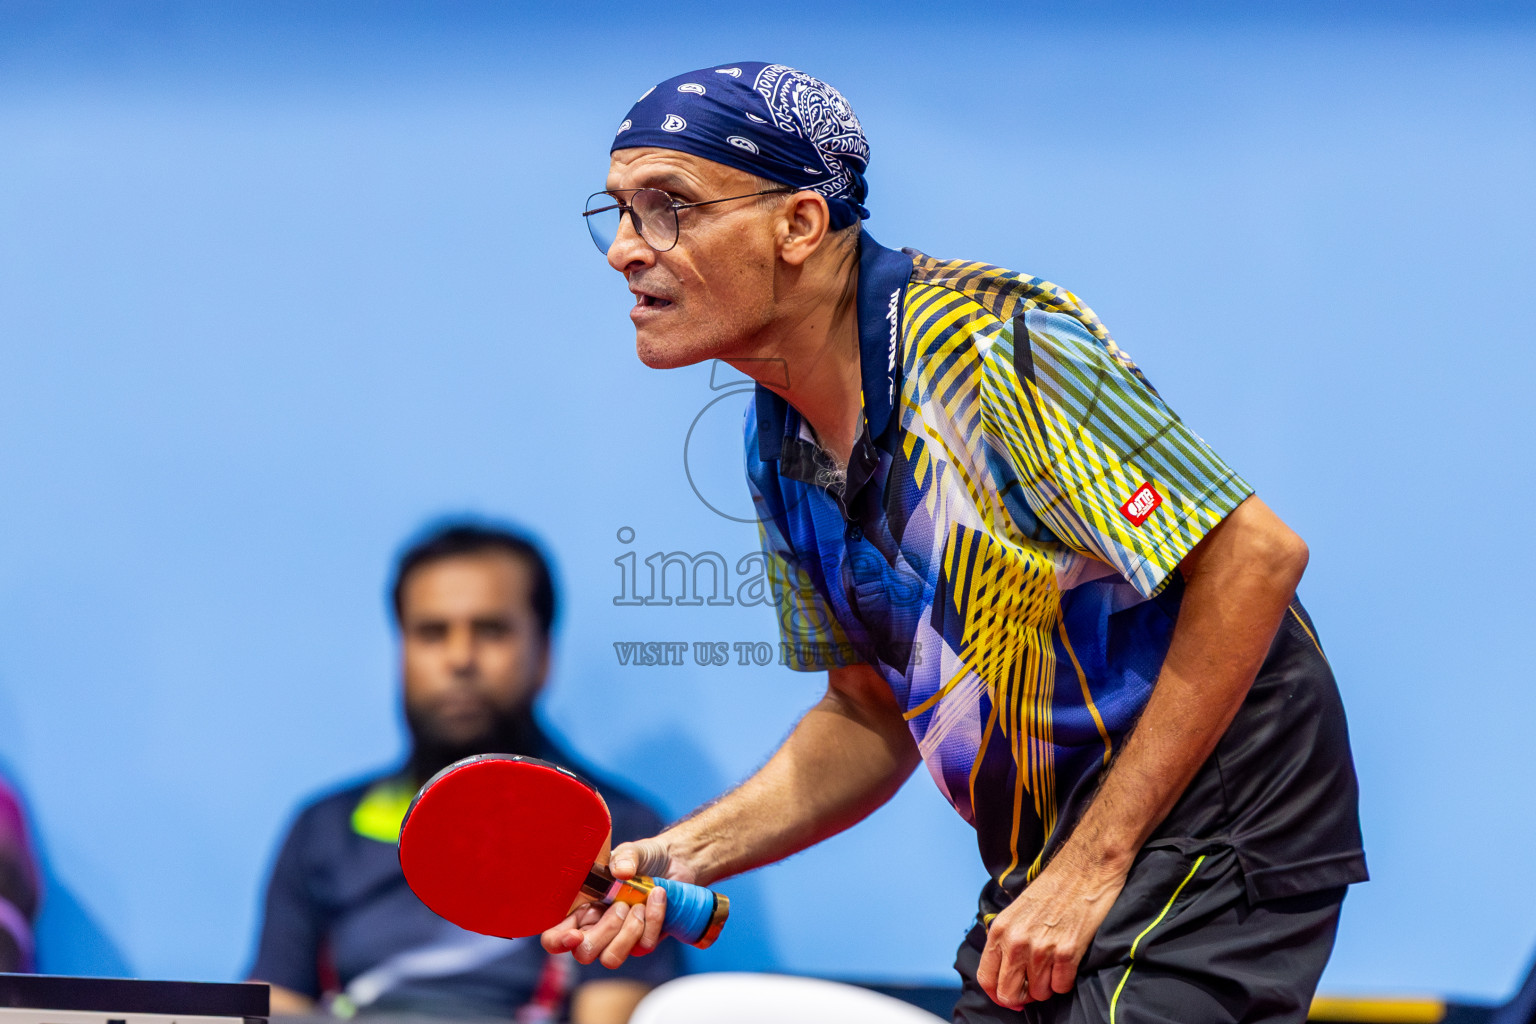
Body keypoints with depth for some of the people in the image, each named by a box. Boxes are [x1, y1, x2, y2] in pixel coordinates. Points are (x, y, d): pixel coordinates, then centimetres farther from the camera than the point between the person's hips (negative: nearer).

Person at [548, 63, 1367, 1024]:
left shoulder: (993, 342, -20)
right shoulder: (780, 447, 5)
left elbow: (1256, 557, -21)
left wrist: (1095, 865, -20)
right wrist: (682, 858, -2)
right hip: (1045, 870, 8)